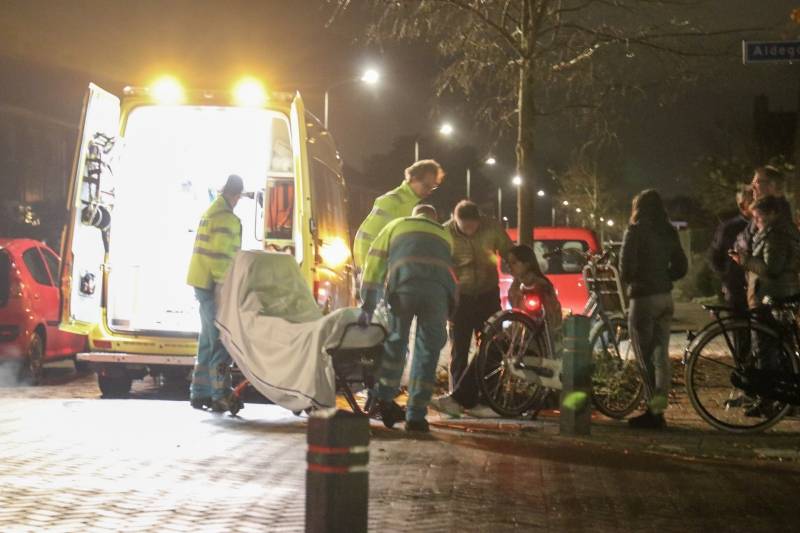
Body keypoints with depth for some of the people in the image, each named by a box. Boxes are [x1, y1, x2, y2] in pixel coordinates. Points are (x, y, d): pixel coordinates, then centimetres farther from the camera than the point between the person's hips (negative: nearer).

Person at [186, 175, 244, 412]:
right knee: (220, 341, -7)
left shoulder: (209, 213, 17)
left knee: (208, 339, 15)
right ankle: (221, 396, -7)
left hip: (202, 284, 10)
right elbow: (220, 258, -21)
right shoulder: (226, 219, -14)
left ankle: (199, 393, 19)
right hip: (215, 286, -10)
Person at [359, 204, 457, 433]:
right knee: (427, 351, 9)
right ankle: (416, 416, 8)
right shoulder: (444, 235, 38)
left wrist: (367, 306, 25)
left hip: (403, 285, 0)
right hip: (440, 289, 1)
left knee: (396, 339, 20)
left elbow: (373, 265, 24)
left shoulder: (396, 226, 31)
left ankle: (384, 398, 17)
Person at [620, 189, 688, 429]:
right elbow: (681, 267, 11)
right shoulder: (669, 233, 9)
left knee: (645, 358, -3)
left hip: (643, 297, -7)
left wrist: (628, 280, 5)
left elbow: (626, 266, -15)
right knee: (661, 356, 10)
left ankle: (653, 411, -5)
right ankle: (659, 408, 13)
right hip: (665, 297, 7)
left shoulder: (636, 231, -10)